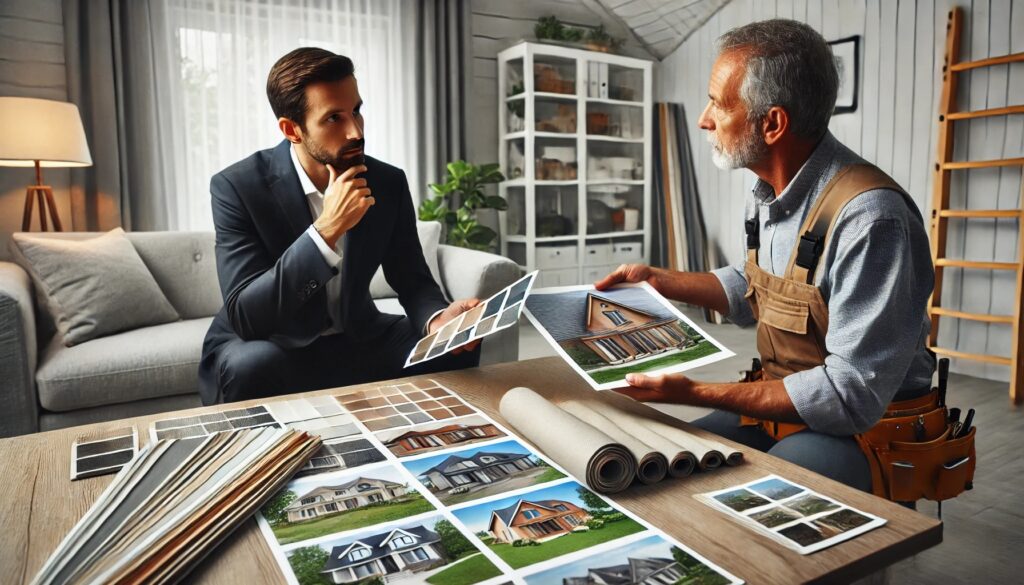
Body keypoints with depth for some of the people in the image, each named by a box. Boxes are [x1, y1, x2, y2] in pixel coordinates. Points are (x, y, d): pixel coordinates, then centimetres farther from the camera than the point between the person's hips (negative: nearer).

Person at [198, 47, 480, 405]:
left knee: (454, 352, -18)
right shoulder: (237, 186, -18)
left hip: (356, 338, 3)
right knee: (253, 365, -37)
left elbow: (412, 280, 0)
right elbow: (244, 316, -26)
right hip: (267, 347, -3)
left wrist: (437, 319, -25)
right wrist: (326, 229, -35)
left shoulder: (389, 183, -7)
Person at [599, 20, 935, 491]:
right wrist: (658, 280, 11)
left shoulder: (869, 217, -26)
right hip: (786, 404, 8)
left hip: (867, 427, -7)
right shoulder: (767, 195, 1)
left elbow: (852, 396, -25)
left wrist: (695, 394, -24)